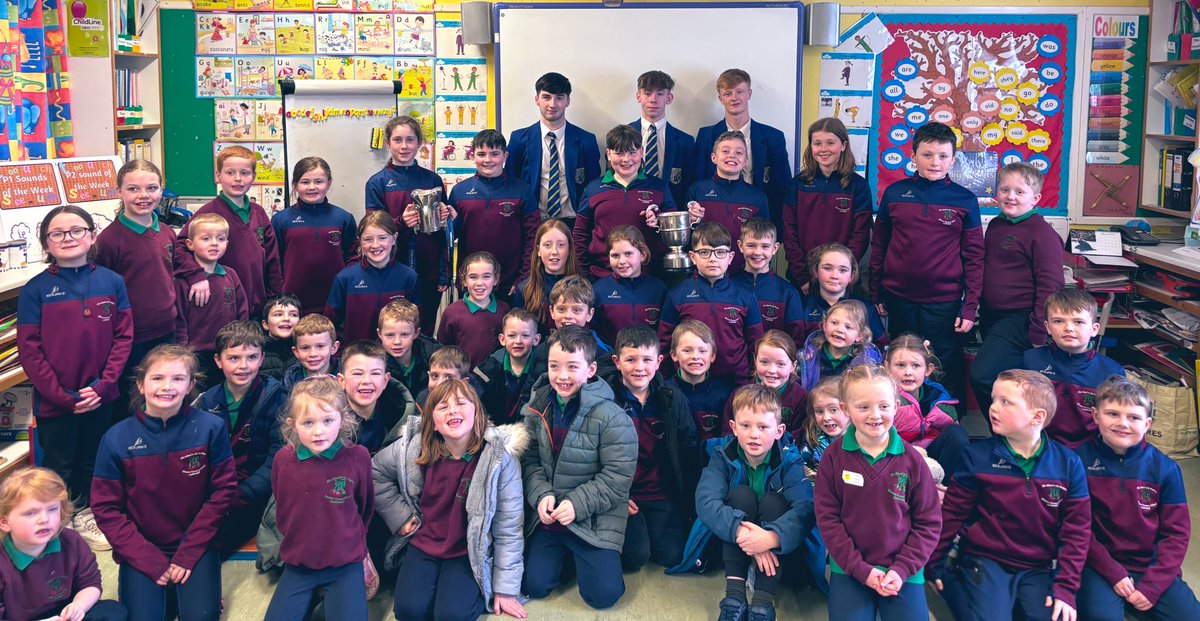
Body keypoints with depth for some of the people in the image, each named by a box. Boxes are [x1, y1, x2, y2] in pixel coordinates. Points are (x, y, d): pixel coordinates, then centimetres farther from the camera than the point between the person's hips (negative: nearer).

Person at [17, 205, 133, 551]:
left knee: (92, 461, 18)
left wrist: (103, 386, -12)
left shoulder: (112, 282, -3)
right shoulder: (36, 290, -8)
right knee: (58, 467, 11)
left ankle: (85, 514, 38)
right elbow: (29, 350, -9)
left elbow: (123, 336, -2)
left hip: (100, 397, 2)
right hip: (54, 402, -2)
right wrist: (63, 396, -14)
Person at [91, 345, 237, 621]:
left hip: (196, 546, -1)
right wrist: (152, 562, -11)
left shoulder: (210, 428, -10)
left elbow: (224, 491, -6)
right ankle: (161, 589, 16)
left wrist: (188, 554, -10)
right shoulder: (117, 439, -8)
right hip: (141, 550, 1)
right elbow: (106, 508, -4)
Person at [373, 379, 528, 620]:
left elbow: (508, 529, -14)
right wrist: (399, 517, 1)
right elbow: (375, 472, 9)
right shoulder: (414, 447, -11)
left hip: (470, 552, -2)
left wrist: (506, 589, -11)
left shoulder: (500, 457, -19)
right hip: (422, 544, 3)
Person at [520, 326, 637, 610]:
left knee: (603, 594, -9)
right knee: (534, 585, 0)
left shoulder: (611, 417, -18)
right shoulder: (538, 407, -2)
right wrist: (542, 495, -15)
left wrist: (577, 504, -21)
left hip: (594, 520, -4)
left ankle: (580, 554, 22)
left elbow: (617, 476, -16)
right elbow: (529, 460, 2)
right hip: (548, 514, 4)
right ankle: (564, 553, 30)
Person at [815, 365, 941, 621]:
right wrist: (860, 569, -11)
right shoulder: (834, 456, -6)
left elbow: (928, 521, 0)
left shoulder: (911, 459, -4)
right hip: (849, 571, 0)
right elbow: (827, 517, -5)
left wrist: (902, 569, -9)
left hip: (902, 572, 1)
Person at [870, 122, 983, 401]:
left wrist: (970, 305, -4)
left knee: (946, 370, 5)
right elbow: (878, 245, 9)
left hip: (945, 302, -2)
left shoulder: (965, 200, -1)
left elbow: (973, 257, 1)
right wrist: (876, 293, 7)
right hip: (898, 299, 2)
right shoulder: (894, 193, 3)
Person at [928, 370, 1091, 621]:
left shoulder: (1068, 465, -3)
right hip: (984, 563, -1)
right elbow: (951, 514, -1)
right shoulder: (978, 456, -7)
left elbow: (1076, 529, 0)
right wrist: (934, 565, 3)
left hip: (1039, 570, 2)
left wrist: (1065, 587, -5)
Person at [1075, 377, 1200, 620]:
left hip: (1151, 566, 3)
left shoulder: (1165, 468, -1)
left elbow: (1176, 532, 0)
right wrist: (1113, 573, -13)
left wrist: (1152, 585, -9)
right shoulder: (1080, 460, -9)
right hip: (1100, 565, -3)